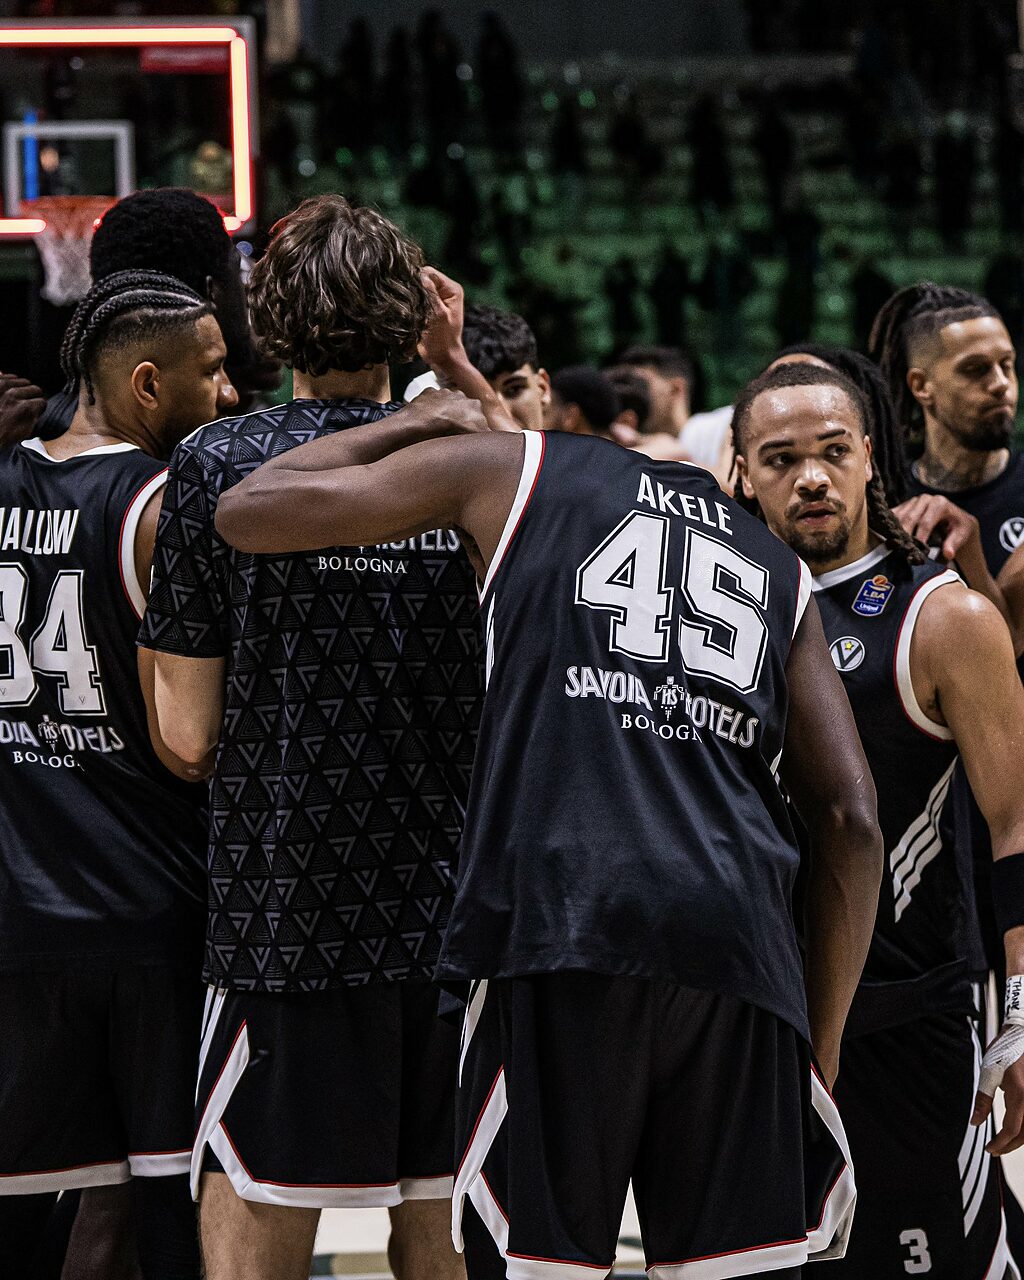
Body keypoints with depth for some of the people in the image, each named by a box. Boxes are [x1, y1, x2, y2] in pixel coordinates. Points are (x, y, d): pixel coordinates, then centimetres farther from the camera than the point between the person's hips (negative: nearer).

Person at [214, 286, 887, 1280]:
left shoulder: (514, 468, 18)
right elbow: (850, 821, 18)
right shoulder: (778, 570, 27)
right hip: (741, 945, 3)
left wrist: (418, 420, 32)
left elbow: (247, 511, 19)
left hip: (560, 930, -3)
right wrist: (820, 1051, 21)